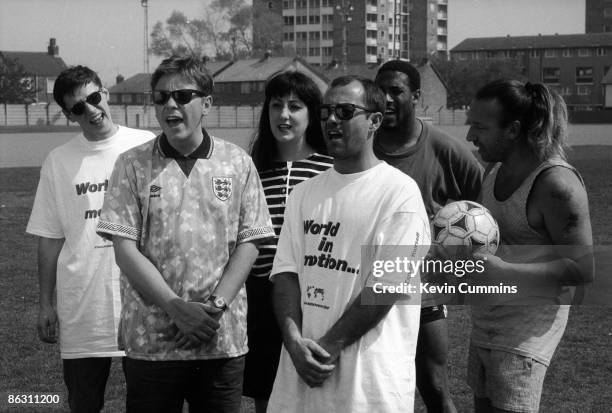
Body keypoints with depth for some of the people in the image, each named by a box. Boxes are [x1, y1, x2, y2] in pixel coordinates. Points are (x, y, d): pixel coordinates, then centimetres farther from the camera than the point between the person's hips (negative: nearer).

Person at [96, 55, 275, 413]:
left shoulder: (238, 163, 4)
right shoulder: (133, 165, 1)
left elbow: (249, 243, 1)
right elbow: (125, 249, -5)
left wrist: (215, 306, -12)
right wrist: (177, 307, -14)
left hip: (223, 340, 1)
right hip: (151, 341, -1)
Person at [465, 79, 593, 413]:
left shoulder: (556, 183, -20)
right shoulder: (496, 169, 6)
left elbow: (582, 269, -20)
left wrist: (503, 271, -27)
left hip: (528, 324, -8)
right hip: (485, 319, 9)